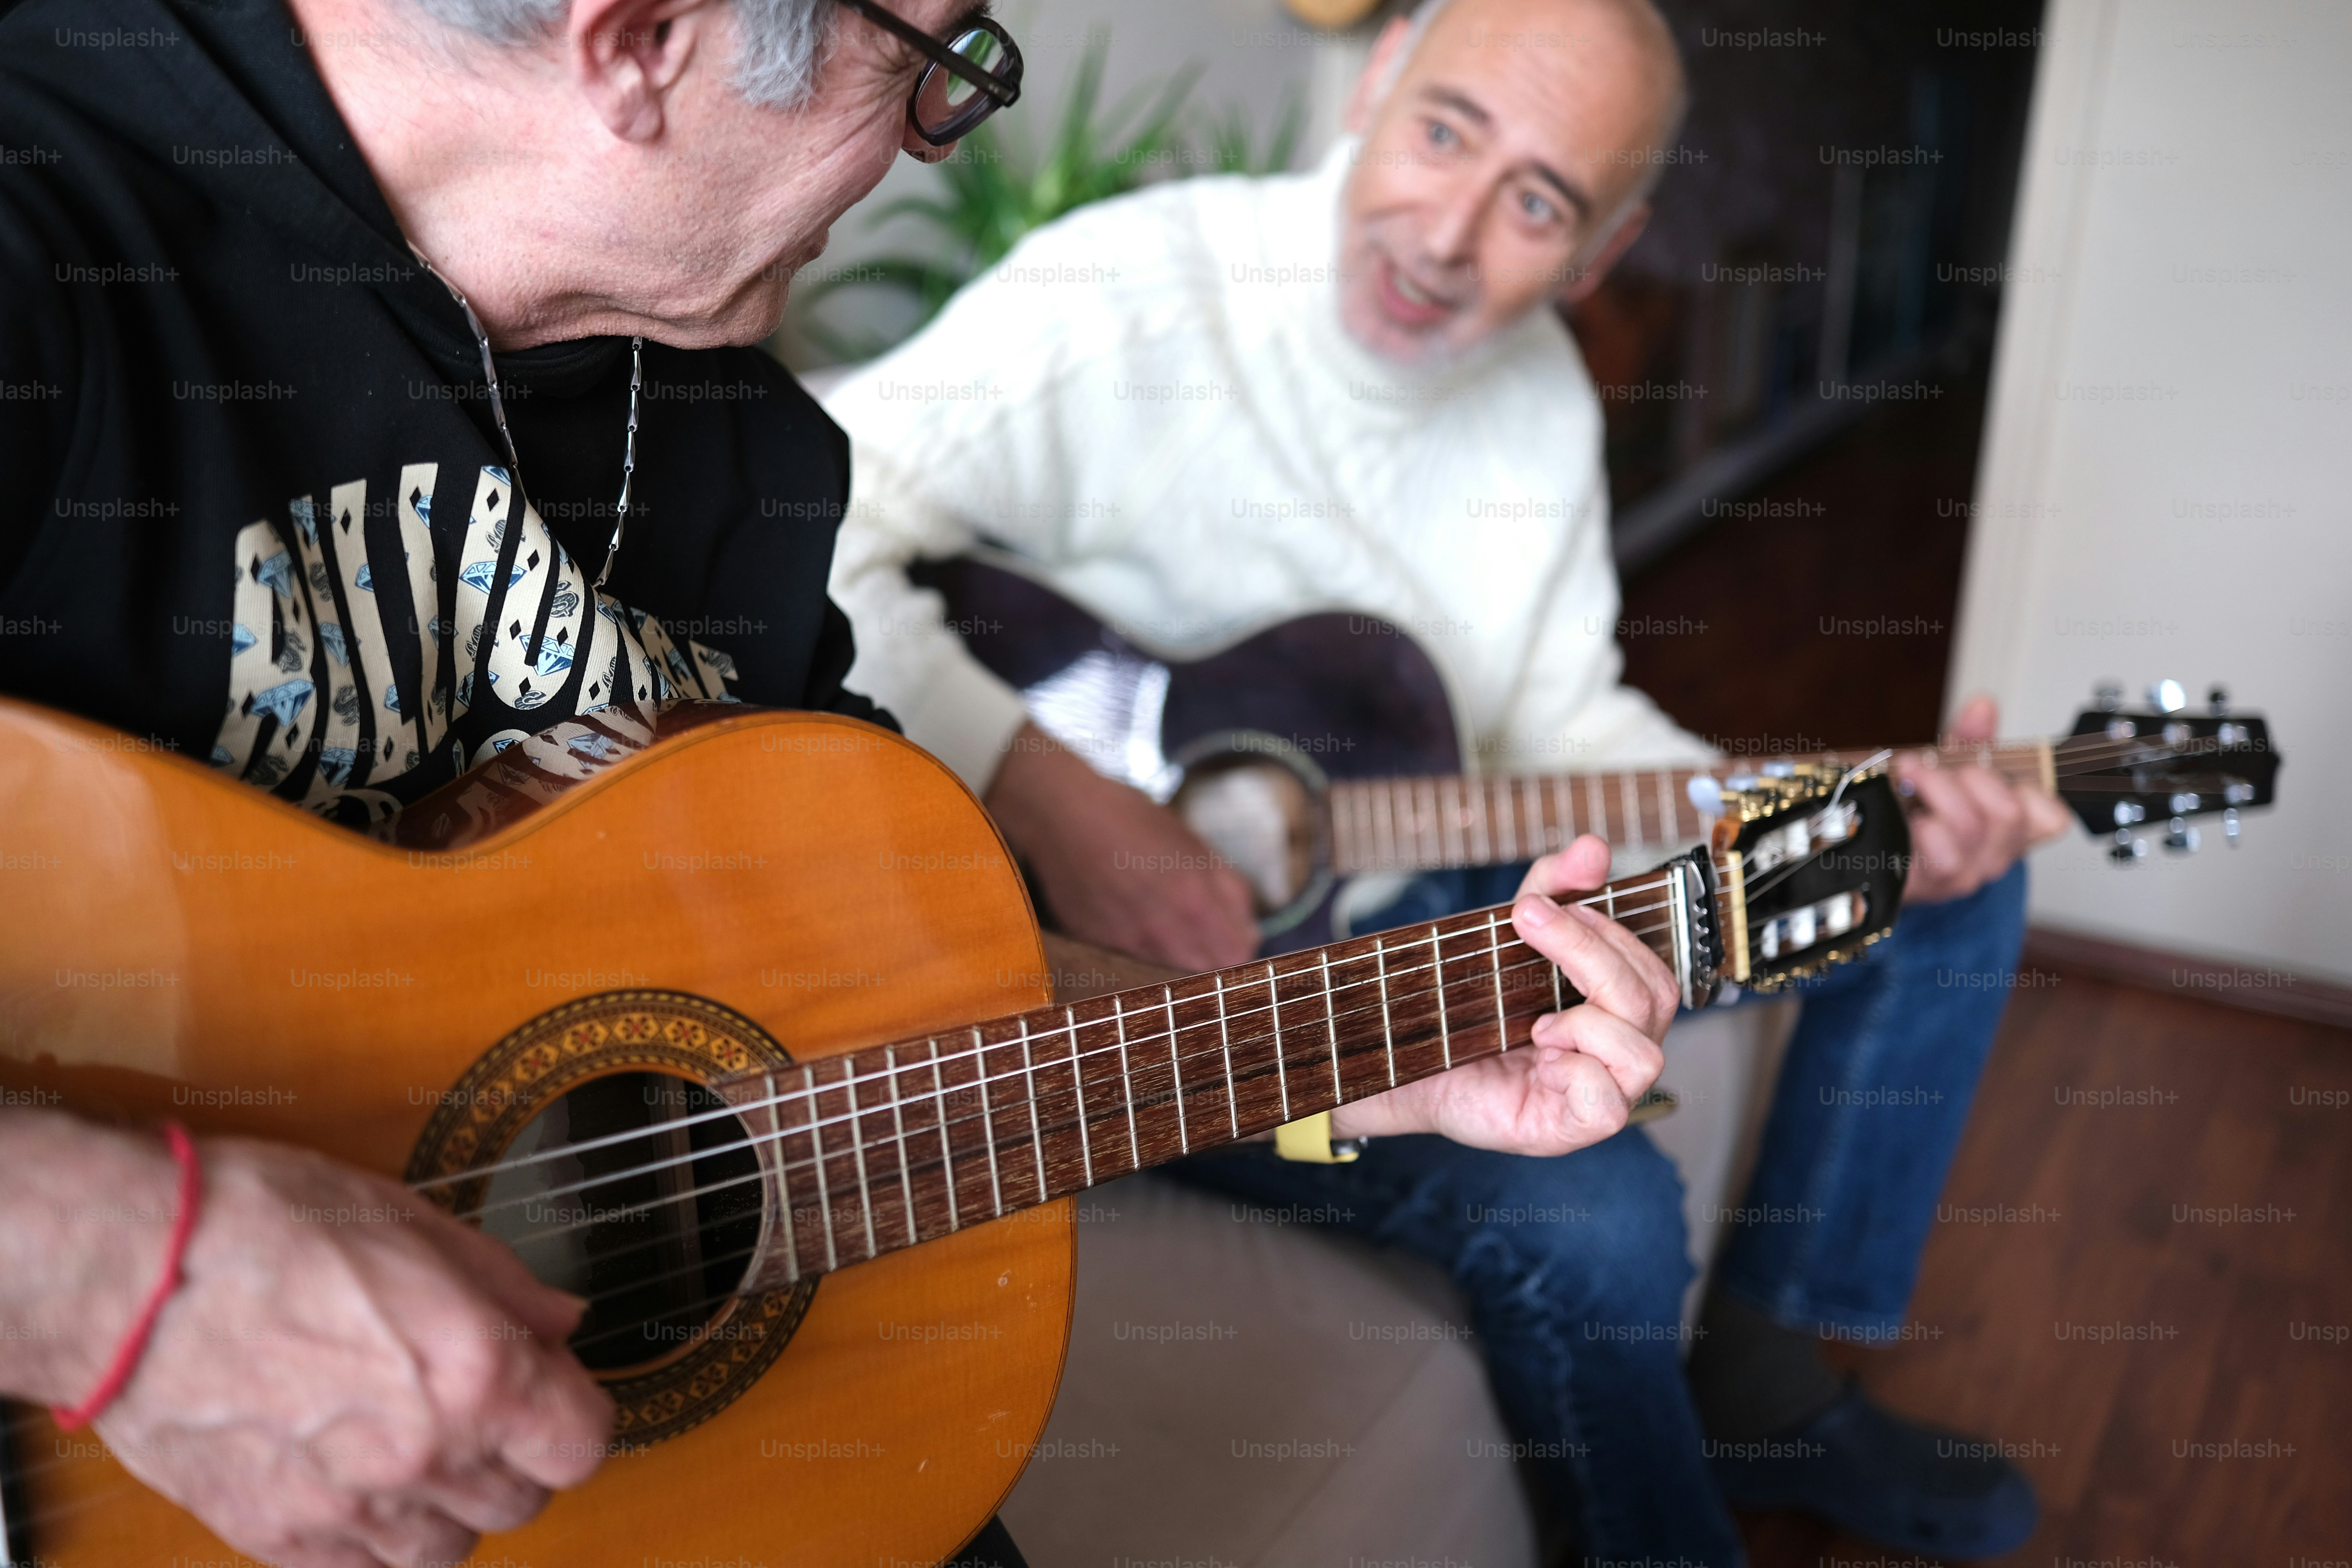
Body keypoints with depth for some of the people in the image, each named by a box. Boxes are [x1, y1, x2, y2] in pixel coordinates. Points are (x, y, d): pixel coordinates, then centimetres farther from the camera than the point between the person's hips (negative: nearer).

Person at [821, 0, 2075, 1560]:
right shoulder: (1128, 297, -20)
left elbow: (1559, 721, 7)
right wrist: (1047, 797, -34)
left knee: (1960, 885, 8)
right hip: (1177, 962, -7)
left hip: (1448, 908, 8)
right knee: (1595, 1210, -32)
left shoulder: (1543, 391, 2)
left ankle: (1762, 1389, 17)